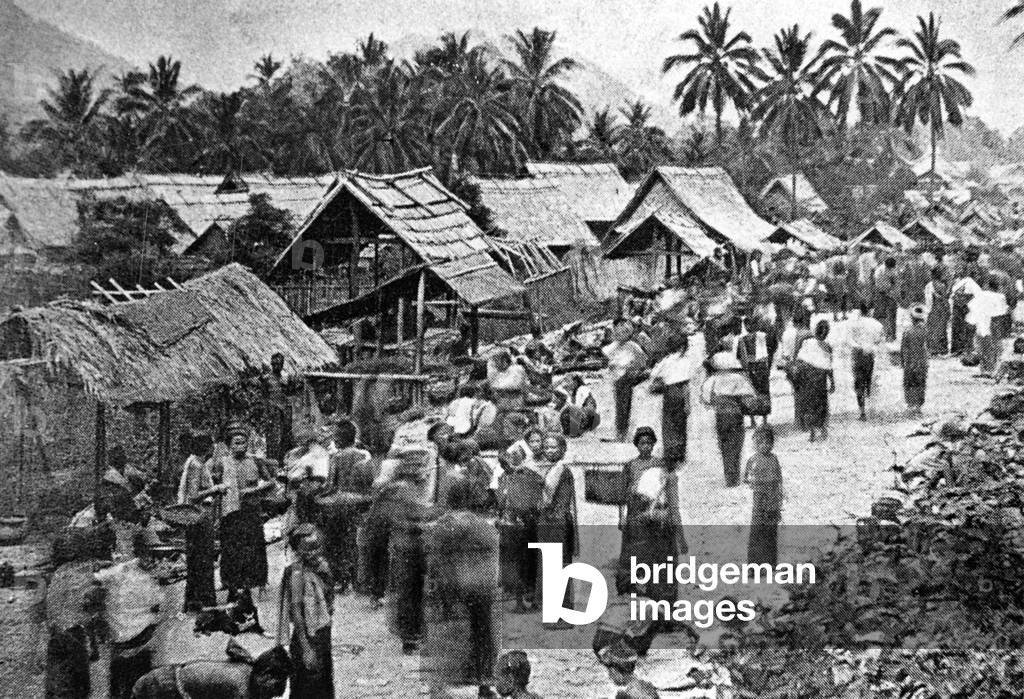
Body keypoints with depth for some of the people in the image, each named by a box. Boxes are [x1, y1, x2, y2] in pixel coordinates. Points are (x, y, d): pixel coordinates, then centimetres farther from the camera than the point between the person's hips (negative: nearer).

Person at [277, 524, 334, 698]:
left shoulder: (323, 567, 7)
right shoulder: (297, 573, -16)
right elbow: (295, 613, -19)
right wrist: (306, 649, -22)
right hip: (306, 639, -8)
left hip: (323, 637, 8)